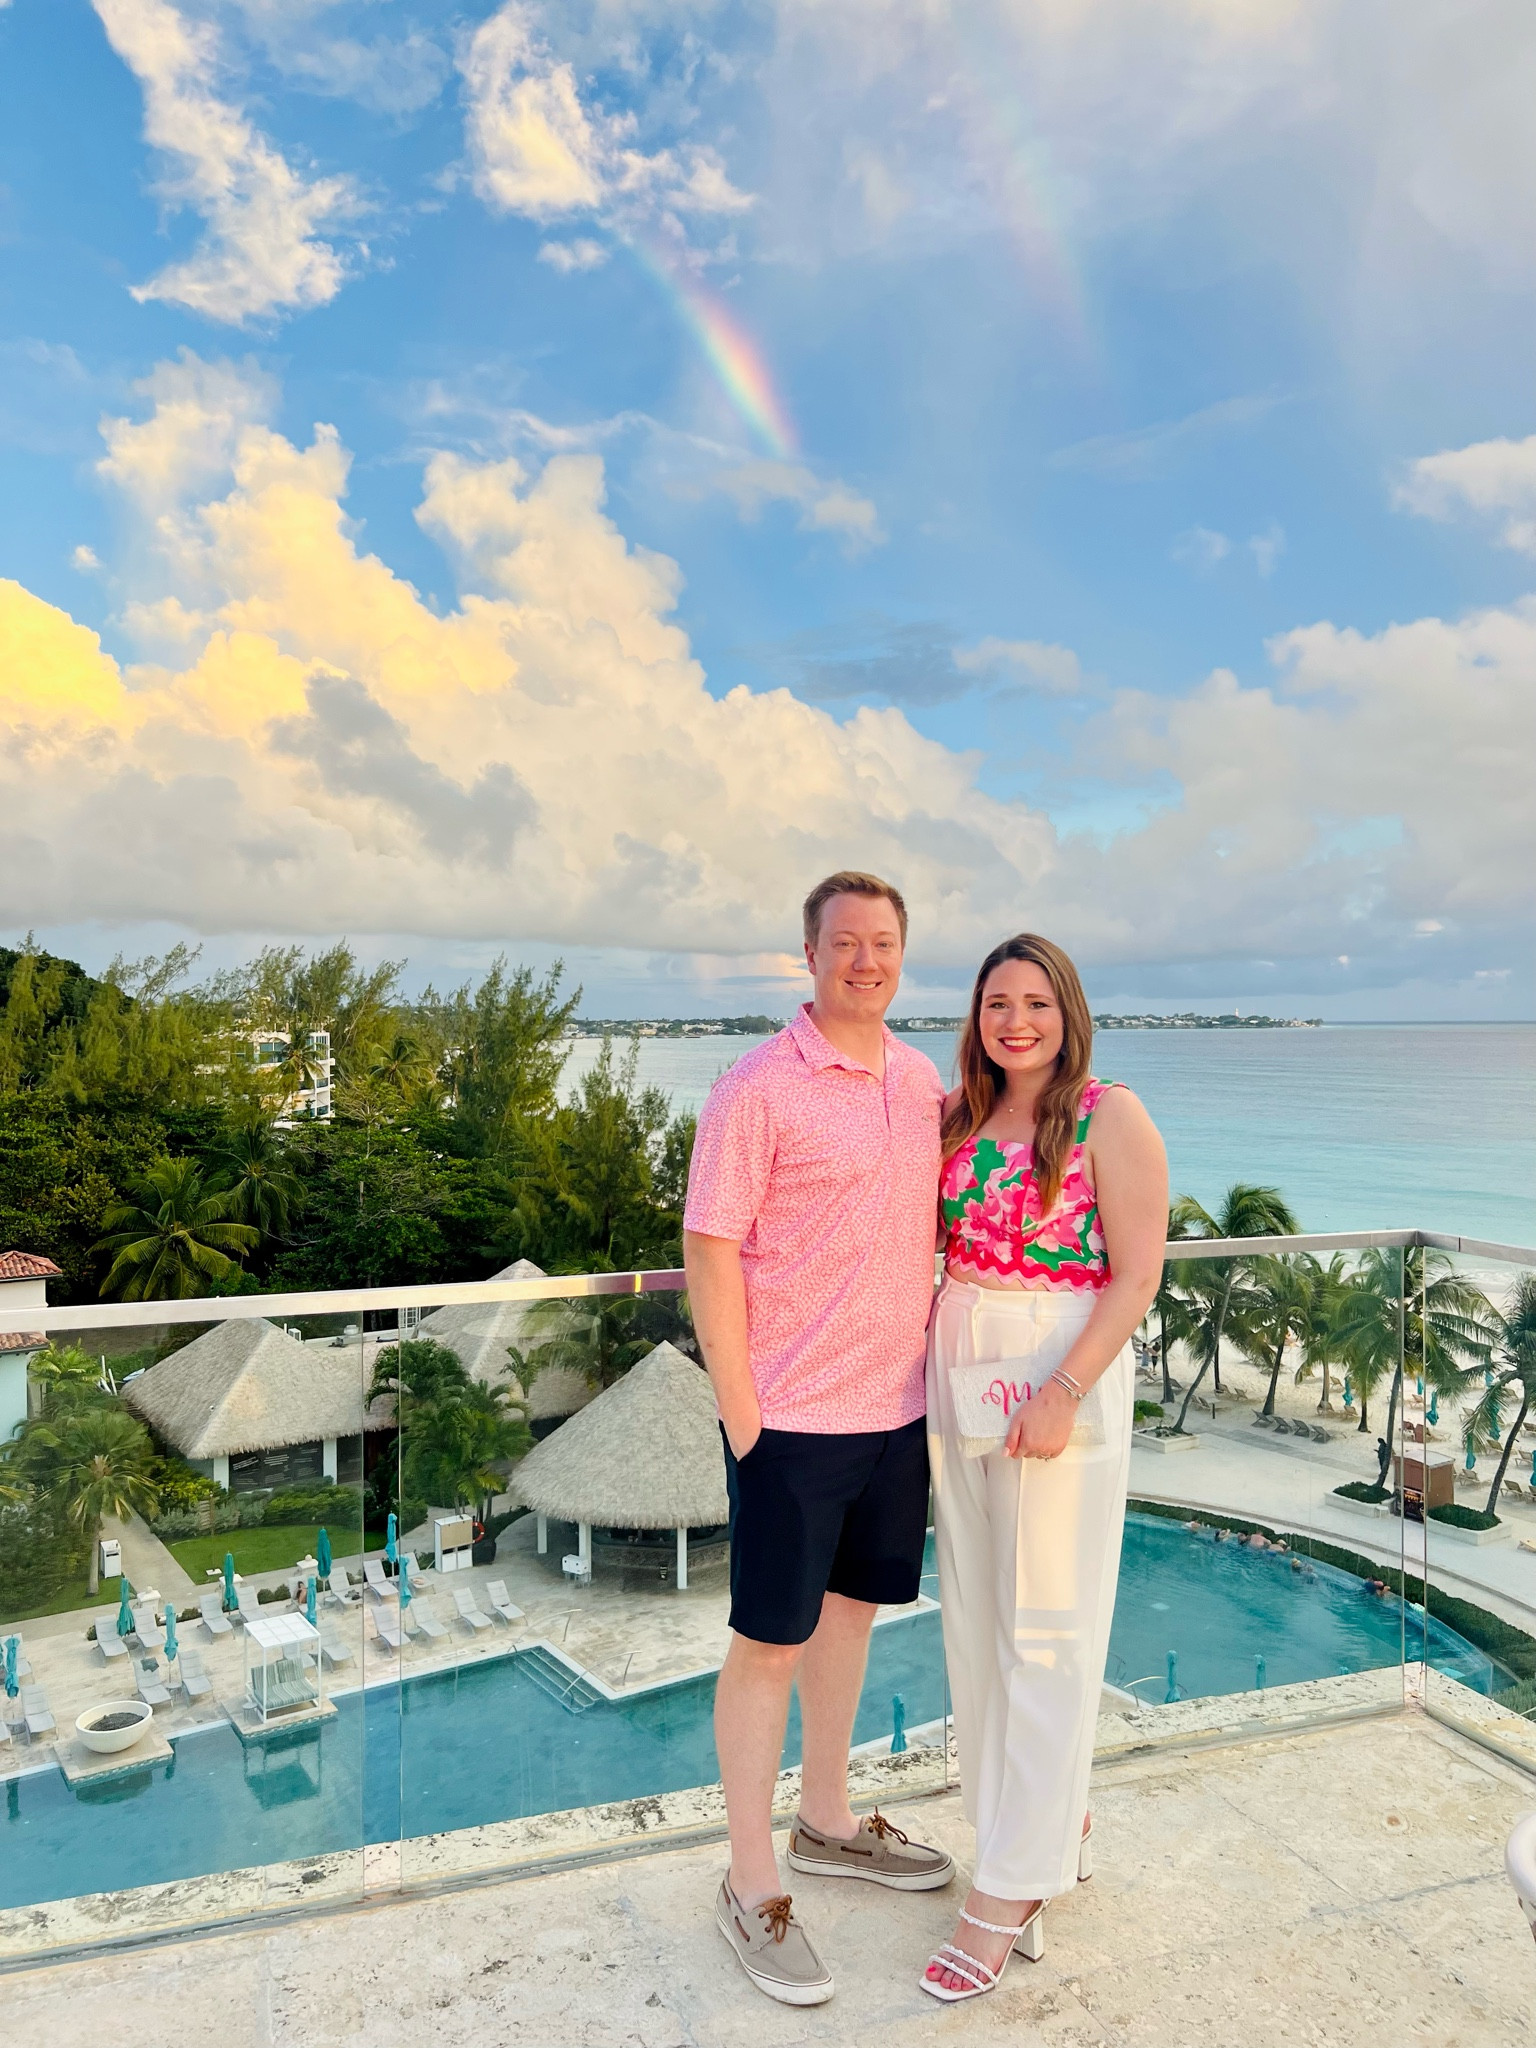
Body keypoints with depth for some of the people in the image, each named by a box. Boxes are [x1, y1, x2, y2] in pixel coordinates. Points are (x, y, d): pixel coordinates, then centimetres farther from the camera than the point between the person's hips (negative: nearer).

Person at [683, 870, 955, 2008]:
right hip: (792, 1415, -7)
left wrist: (931, 1345, 12)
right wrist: (740, 1413, -15)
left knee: (852, 1605, 21)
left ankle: (826, 1822, 43)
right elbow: (709, 1251, -15)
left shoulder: (924, 1082, 6)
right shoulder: (758, 1088, -15)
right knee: (769, 1643, 6)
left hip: (897, 1405, 7)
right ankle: (752, 1886, 26)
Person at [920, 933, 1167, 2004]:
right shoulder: (959, 1117, 7)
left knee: (1046, 1625, 3)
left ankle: (1011, 1888, 16)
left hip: (1065, 1377, -6)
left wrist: (1064, 1391, -20)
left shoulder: (1112, 1117, -9)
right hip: (959, 1380, 7)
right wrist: (921, 1362, 5)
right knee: (975, 1613, 15)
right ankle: (1061, 1824, 36)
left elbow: (1137, 1277, -12)